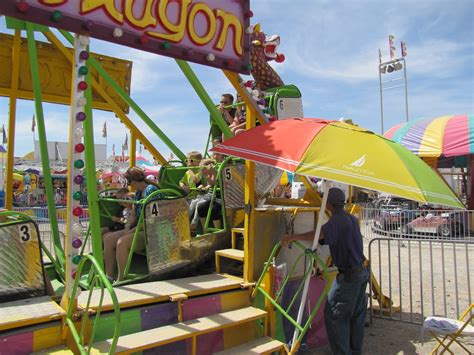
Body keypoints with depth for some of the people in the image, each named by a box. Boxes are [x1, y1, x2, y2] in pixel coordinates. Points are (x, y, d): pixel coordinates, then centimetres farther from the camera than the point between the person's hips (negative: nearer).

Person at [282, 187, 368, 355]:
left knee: (333, 314, 0)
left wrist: (292, 237, -38)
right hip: (362, 271, 9)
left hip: (348, 275, -9)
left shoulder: (337, 220, -19)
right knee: (357, 314, 17)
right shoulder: (352, 218, 9)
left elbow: (320, 234, -37)